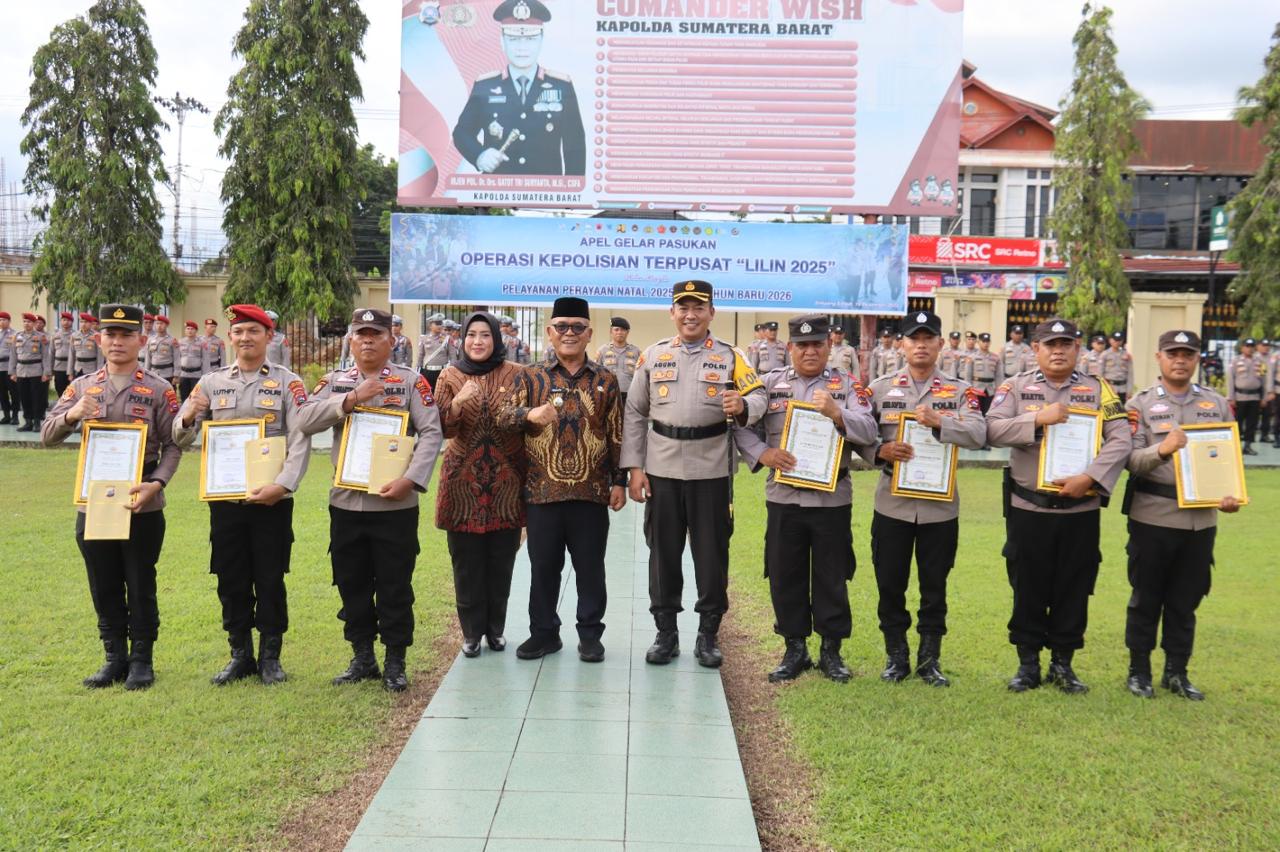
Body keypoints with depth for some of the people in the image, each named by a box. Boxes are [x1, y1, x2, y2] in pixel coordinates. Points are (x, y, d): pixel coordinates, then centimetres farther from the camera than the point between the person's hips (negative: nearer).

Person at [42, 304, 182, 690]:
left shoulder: (159, 390, -2)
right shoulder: (82, 386, 7)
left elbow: (173, 445, -4)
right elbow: (47, 436, 5)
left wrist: (156, 483, -19)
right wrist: (71, 415, -15)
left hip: (142, 507, -3)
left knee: (140, 588, 5)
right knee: (104, 588, 10)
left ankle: (142, 660, 16)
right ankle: (115, 658, 22)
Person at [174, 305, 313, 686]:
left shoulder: (288, 383, 0)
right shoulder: (210, 383, 8)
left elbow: (300, 440, -7)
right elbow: (181, 438, 8)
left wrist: (281, 486, -19)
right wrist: (189, 417, -15)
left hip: (272, 499, -3)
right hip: (224, 498, 3)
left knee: (270, 579, 4)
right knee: (231, 581, 9)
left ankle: (270, 657, 17)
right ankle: (240, 655, 22)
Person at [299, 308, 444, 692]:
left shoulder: (411, 382, 0)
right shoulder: (335, 382, 8)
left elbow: (431, 434, -7)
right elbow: (306, 421, -6)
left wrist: (409, 480, -17)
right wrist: (352, 398, -15)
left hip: (396, 503, -3)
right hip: (345, 502, 3)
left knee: (395, 587, 4)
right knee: (352, 584, 12)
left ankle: (395, 662, 17)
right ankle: (363, 657, 26)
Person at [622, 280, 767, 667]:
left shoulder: (730, 356, 2)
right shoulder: (653, 356, 5)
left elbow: (759, 395, -3)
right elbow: (635, 414, 6)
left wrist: (742, 407, -27)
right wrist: (634, 467, 0)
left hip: (711, 471, -1)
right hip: (661, 470, 1)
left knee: (711, 553, 5)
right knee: (663, 552, 8)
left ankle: (708, 635, 18)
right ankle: (665, 633, 20)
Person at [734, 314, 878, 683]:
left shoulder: (847, 385, 3)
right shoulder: (771, 383, 5)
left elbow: (869, 433, -9)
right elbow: (743, 428, 4)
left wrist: (836, 413, -23)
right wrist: (763, 454, -12)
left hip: (832, 498, -1)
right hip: (783, 497, 1)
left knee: (832, 576, 7)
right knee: (785, 575, 8)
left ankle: (831, 649, 21)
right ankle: (794, 649, 22)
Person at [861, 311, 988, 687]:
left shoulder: (960, 390, 3)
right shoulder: (879, 388, 5)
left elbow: (978, 434, -12)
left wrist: (939, 421, -26)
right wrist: (881, 451, -17)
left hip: (940, 505, 0)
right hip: (892, 504, 0)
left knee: (934, 586, 8)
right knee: (890, 584, 6)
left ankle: (929, 659, 22)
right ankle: (896, 656, 21)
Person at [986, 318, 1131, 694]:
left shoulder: (1099, 390, 5)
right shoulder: (1016, 387, 4)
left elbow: (1120, 441, -4)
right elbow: (993, 430, -8)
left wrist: (1089, 478, -16)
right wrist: (1038, 419, -18)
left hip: (1081, 510, 1)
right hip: (1028, 508, -1)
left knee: (1074, 589, 8)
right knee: (1028, 589, 6)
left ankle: (1063, 664, 22)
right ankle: (1028, 663, 19)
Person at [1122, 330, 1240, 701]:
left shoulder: (1217, 404, 8)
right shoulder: (1140, 404, -3)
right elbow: (1130, 460, -11)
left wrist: (1232, 494, -5)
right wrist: (1162, 450, -29)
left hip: (1202, 517, 3)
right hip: (1153, 517, -3)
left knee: (1186, 599, 12)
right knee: (1146, 597, 7)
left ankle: (1176, 672, 25)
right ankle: (1139, 670, 20)